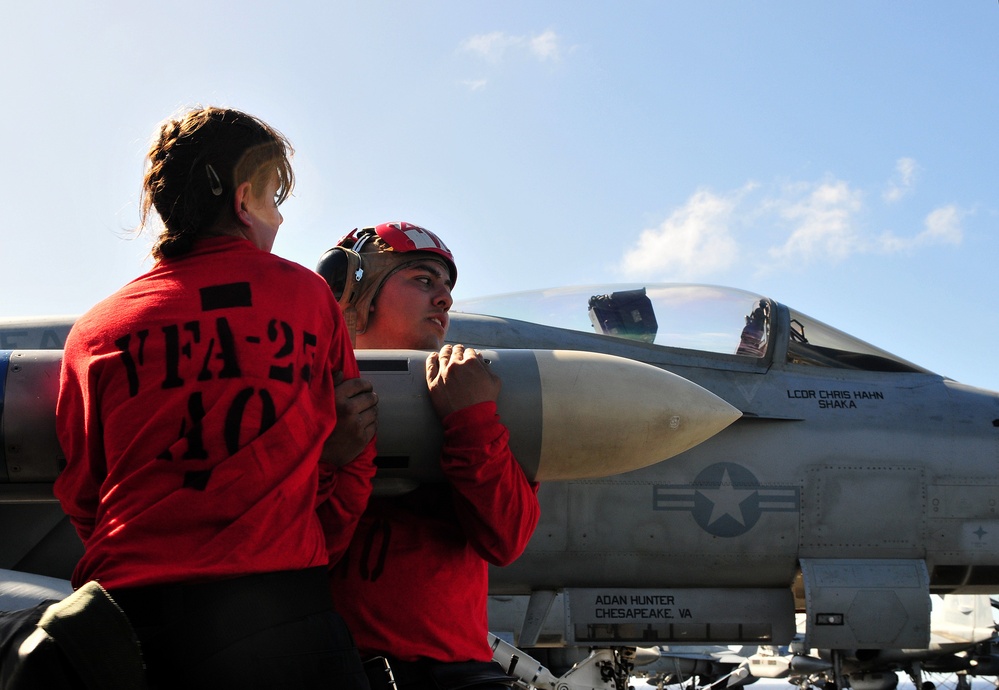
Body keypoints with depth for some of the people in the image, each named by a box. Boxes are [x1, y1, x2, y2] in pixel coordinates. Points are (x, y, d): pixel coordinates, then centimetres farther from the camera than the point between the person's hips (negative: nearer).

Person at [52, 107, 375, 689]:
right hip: (280, 605, -2)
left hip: (127, 604, 2)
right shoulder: (308, 294, 6)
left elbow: (81, 494, 14)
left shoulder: (95, 331, 8)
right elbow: (351, 461, 10)